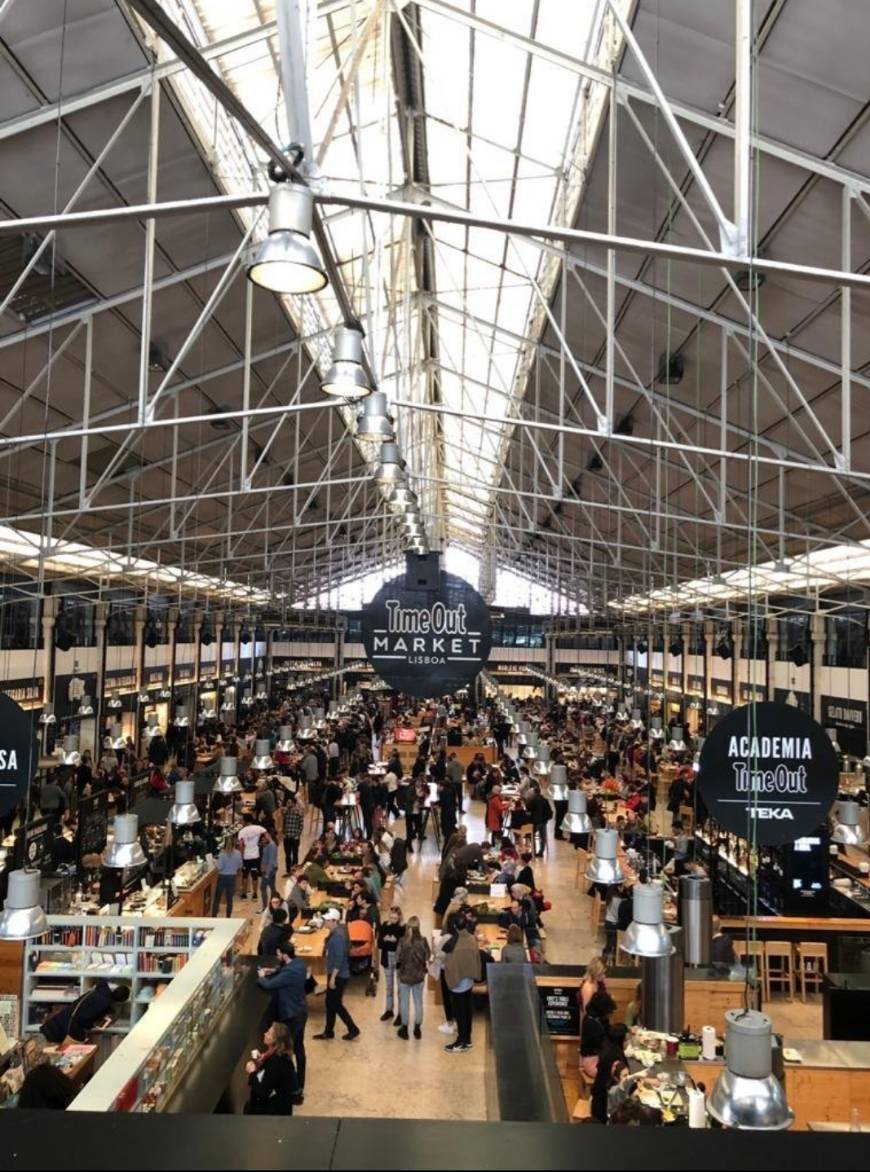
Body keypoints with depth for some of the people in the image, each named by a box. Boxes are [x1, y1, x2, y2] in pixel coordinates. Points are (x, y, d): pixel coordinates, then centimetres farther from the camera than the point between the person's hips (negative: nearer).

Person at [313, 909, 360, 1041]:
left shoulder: (338, 936, -24)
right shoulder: (334, 933, 6)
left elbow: (339, 959, -25)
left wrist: (333, 977, -22)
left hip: (339, 975, -9)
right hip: (334, 974, 9)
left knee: (335, 1004, 1)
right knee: (330, 1003, 15)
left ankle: (353, 1029, 11)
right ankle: (328, 1032, 25)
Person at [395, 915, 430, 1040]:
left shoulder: (403, 941, -17)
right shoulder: (423, 940, -14)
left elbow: (398, 959, -9)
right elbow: (427, 958, -5)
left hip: (405, 975, -1)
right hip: (419, 976, 1)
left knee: (404, 1003, 12)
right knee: (418, 1002, 16)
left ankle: (405, 1029, 20)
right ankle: (417, 1029, 23)